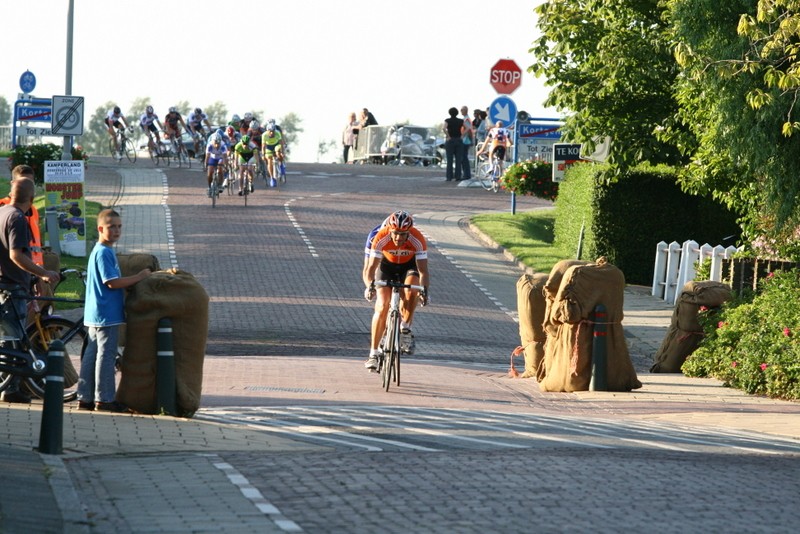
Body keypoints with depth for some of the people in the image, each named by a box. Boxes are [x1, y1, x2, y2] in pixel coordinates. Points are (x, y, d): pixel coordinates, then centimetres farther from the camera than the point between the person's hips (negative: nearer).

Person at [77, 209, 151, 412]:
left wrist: (137, 278, 15)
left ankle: (85, 398, 15)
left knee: (92, 355, 11)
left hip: (96, 314, 10)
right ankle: (104, 399, 0)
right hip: (107, 314, -10)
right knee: (106, 356, -4)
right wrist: (139, 277, -14)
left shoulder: (102, 251, 16)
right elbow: (112, 283, -21)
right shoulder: (104, 252, -16)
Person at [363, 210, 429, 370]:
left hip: (409, 265, 0)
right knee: (382, 306, -14)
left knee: (411, 292, -32)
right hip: (387, 265, 0)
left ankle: (405, 330, -9)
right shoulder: (381, 238, -33)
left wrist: (424, 290, -52)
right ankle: (374, 353, -8)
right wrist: (370, 285, -53)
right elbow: (371, 267, -33)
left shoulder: (417, 240, -33)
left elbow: (422, 270, -34)